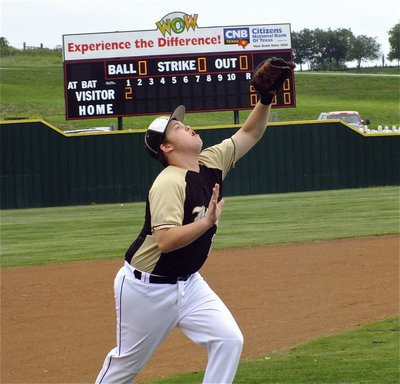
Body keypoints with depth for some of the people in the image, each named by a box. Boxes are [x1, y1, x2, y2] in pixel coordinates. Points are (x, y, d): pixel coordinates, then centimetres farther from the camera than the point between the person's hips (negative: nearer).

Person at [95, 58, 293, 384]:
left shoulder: (211, 163, -1)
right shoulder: (169, 183, -24)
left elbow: (250, 133, 5)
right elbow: (165, 241, -34)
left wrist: (266, 97, -10)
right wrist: (208, 221, -42)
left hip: (187, 282, 7)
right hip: (147, 287, -7)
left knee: (228, 340, -7)